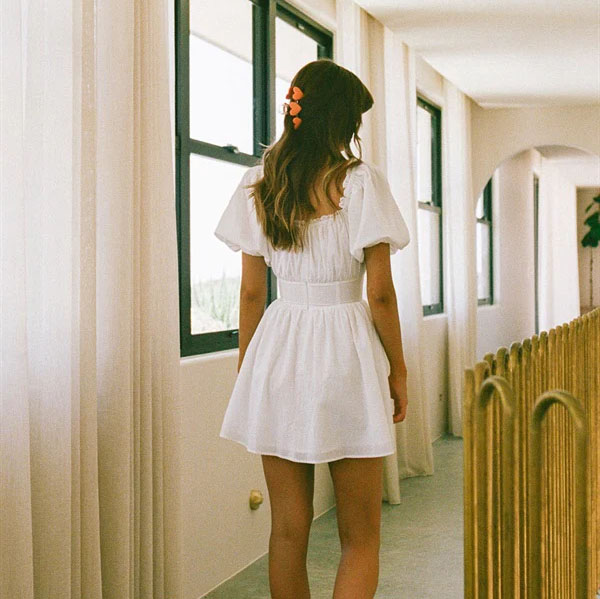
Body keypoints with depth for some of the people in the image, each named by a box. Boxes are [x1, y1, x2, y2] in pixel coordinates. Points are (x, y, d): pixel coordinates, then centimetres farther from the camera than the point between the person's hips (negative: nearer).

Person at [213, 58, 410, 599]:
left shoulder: (257, 185, 4)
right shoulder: (362, 180, -7)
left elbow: (252, 292, 6)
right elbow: (380, 293, -9)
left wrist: (248, 368, 16)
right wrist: (397, 370, 2)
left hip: (277, 352, 4)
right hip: (345, 351, -4)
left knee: (287, 532, 13)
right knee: (360, 537, 8)